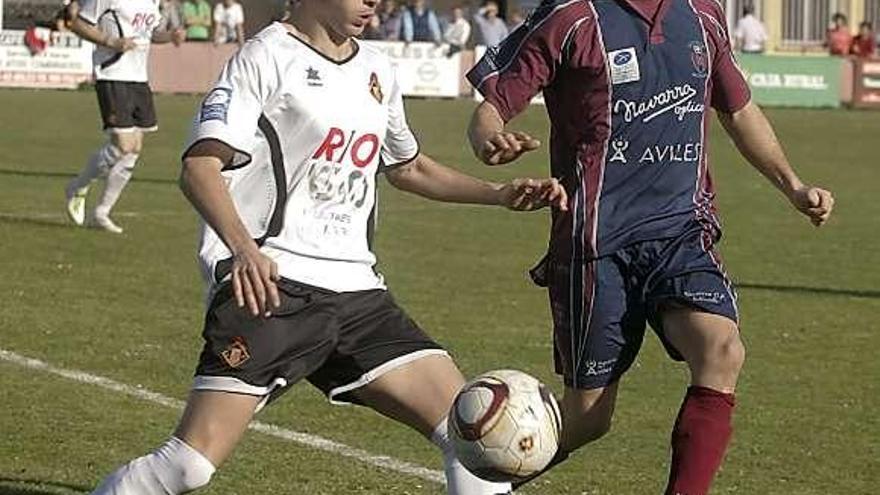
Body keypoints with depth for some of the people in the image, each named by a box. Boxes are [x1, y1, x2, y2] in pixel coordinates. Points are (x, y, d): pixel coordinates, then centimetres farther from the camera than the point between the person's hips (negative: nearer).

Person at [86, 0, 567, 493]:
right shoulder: (269, 56, -3)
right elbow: (199, 167, -13)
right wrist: (244, 248, -31)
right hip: (269, 283, -7)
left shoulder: (378, 70, 19)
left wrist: (501, 194, 25)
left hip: (355, 289, 7)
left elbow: (407, 167, 37)